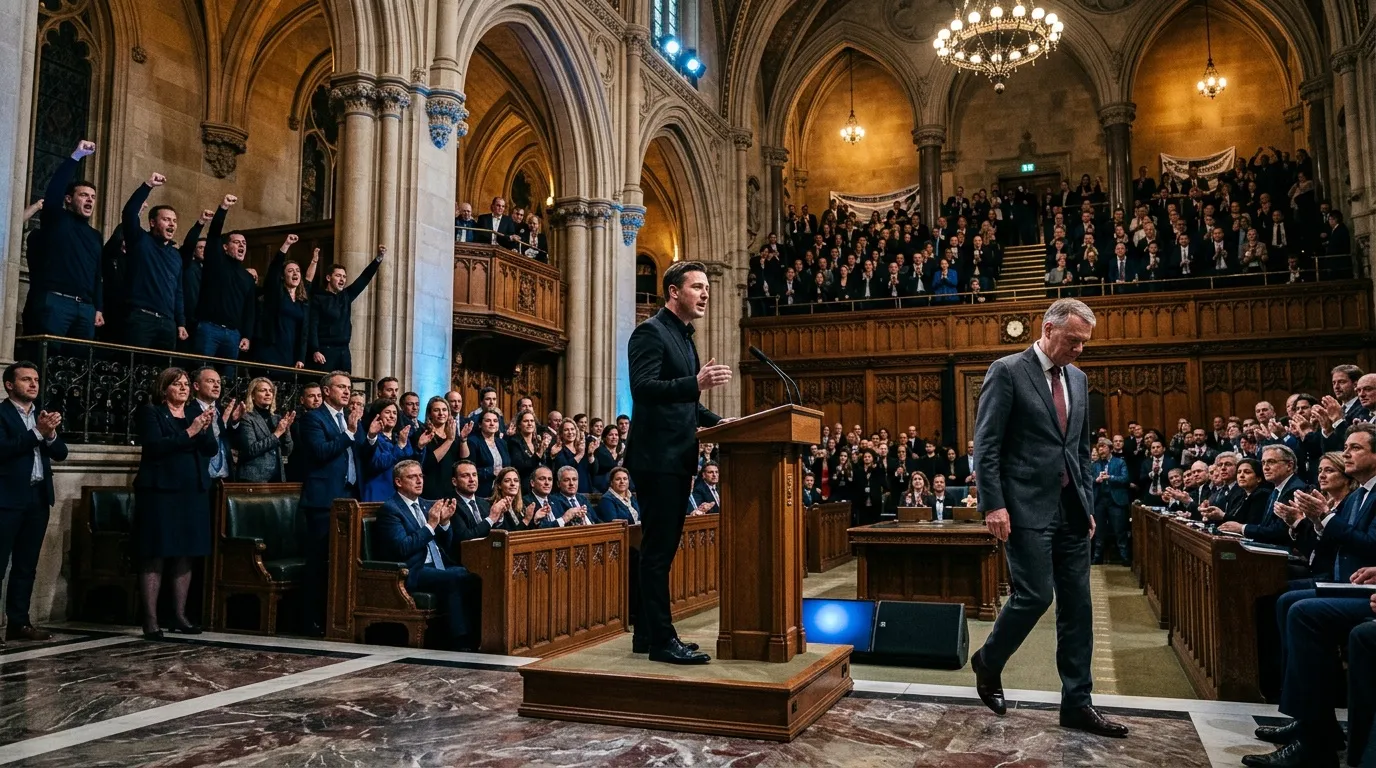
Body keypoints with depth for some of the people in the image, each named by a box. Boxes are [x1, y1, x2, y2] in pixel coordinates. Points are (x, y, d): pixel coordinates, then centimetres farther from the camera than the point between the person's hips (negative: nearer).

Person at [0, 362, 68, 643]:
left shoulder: (43, 414, 13)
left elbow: (61, 453, 8)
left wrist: (50, 434, -11)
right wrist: (37, 432, -22)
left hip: (39, 497, 6)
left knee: (27, 565, 10)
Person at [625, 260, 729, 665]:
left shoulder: (684, 337, 19)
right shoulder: (650, 332, -10)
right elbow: (642, 388, -23)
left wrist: (716, 421, 12)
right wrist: (697, 382, -34)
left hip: (678, 460, 10)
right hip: (657, 459, -10)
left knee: (661, 549, 14)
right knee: (658, 550, -5)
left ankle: (647, 634, 23)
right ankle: (662, 640, 2)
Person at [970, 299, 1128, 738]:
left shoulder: (1078, 379, 14)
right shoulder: (1008, 371, -6)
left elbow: (1083, 450, 20)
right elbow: (986, 445, -11)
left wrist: (1087, 504, 13)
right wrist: (993, 505, -17)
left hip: (1071, 510, 7)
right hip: (1027, 508, -7)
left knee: (1077, 606, 7)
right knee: (1035, 596, -8)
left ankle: (1077, 704, 15)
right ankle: (988, 662, 19)